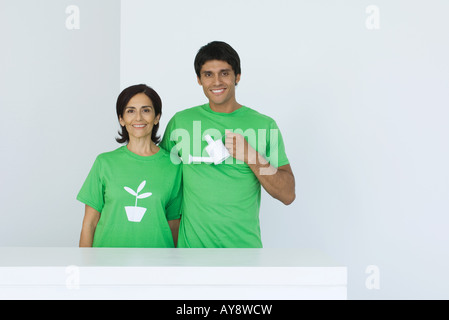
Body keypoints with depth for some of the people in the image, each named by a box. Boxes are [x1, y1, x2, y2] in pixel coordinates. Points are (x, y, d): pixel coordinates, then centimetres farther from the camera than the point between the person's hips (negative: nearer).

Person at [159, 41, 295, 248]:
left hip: (245, 244, 0)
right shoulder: (180, 122, 1)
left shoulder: (265, 125, -1)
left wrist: (251, 156, -17)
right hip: (192, 244, 0)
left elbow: (288, 195, -4)